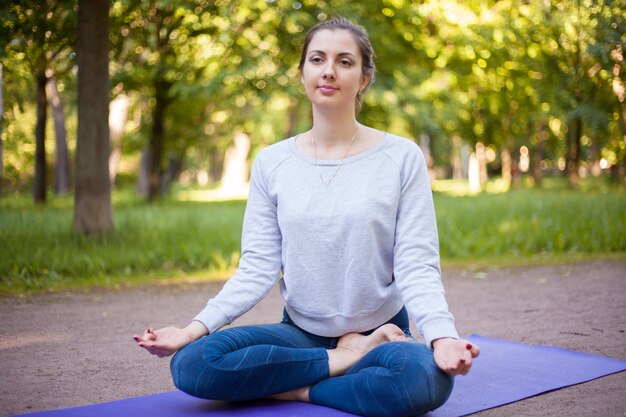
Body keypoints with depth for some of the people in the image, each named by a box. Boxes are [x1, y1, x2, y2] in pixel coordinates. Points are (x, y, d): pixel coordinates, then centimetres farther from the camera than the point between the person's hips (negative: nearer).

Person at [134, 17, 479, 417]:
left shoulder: (402, 157, -6)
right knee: (192, 363, -24)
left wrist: (442, 336, -30)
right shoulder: (272, 163, 1)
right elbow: (258, 267, -3)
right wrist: (196, 328, -17)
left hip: (381, 331, -2)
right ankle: (351, 360, -11)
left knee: (427, 379, -37)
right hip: (300, 332, 3)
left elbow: (417, 266, -11)